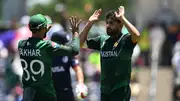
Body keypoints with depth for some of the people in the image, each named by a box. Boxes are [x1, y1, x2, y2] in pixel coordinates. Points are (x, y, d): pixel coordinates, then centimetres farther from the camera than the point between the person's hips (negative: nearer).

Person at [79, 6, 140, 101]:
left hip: (120, 90, -7)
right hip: (105, 90, 7)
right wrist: (90, 23, 4)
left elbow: (136, 35, -30)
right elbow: (80, 42, 14)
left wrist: (122, 18, -22)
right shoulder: (102, 40, 11)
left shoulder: (125, 40, -8)